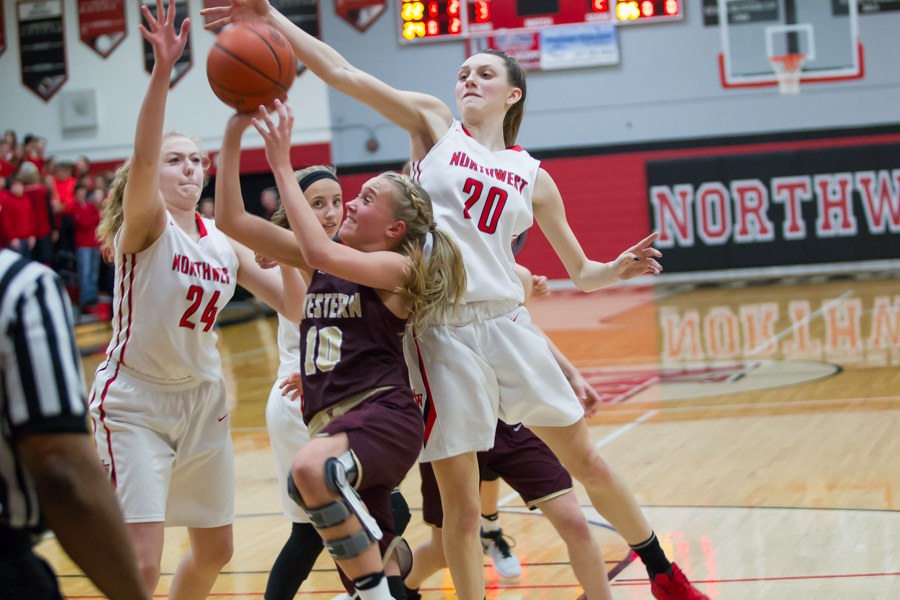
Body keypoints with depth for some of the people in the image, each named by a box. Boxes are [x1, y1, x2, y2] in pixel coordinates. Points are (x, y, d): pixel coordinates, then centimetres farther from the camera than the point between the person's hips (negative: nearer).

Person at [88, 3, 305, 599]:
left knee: (215, 550, 17)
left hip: (203, 398, 7)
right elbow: (142, 154, -32)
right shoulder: (144, 225, -12)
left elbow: (292, 304, 1)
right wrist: (163, 68, -45)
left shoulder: (223, 242, 5)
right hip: (134, 399, -7)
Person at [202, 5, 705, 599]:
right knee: (460, 502, -2)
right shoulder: (435, 123, 8)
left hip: (507, 324, 2)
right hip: (440, 334, -2)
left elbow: (581, 272, 16)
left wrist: (617, 271, -6)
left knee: (589, 464, 10)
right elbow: (342, 73, -2)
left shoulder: (532, 177, 12)